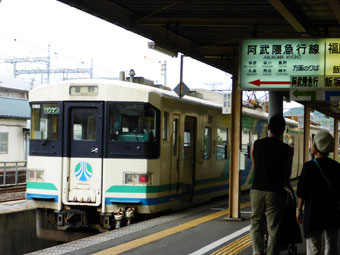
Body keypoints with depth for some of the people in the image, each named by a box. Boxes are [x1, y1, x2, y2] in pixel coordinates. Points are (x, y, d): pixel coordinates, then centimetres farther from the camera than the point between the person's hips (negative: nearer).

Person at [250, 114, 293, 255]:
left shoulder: (257, 144, 4)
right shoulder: (287, 150, -2)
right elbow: (287, 173, 9)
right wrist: (285, 183, 31)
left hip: (257, 189, 2)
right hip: (275, 192, -2)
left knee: (256, 223, 13)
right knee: (273, 228, 4)